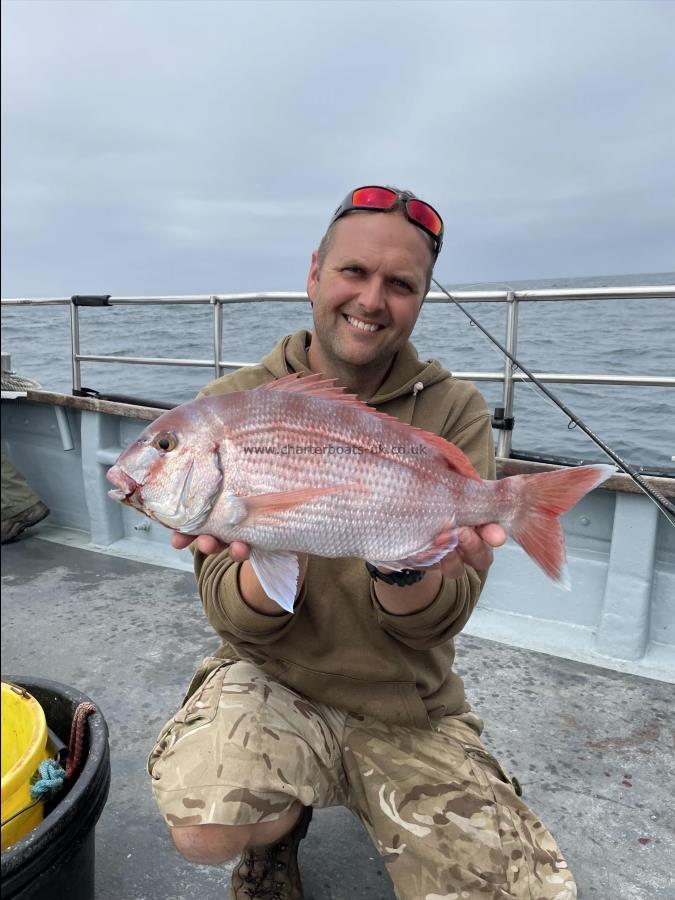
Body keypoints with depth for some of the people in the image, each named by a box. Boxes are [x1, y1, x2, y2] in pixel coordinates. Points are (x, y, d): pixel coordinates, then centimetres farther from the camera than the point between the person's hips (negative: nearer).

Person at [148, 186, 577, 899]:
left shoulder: (454, 411, -6)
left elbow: (440, 620, -12)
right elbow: (234, 617, -11)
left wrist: (403, 569, -34)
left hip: (411, 712, 1)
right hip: (271, 679, 0)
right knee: (204, 828, -27)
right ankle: (277, 828, 11)